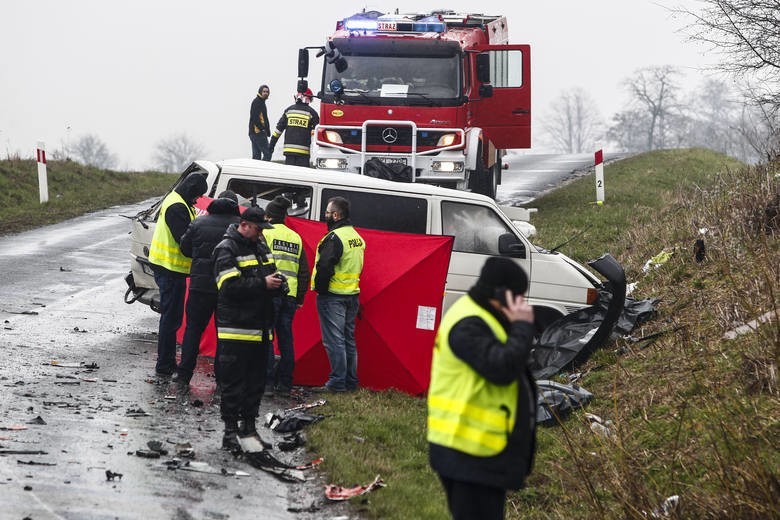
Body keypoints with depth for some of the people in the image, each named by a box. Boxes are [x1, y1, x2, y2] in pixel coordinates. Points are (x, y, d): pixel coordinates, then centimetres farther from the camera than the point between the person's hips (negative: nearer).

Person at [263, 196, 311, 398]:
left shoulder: (266, 234, -1)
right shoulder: (296, 238, 16)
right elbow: (304, 271, 16)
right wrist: (300, 298, 19)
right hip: (290, 295, 5)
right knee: (286, 338, 9)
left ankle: (266, 382, -6)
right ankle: (284, 384, 10)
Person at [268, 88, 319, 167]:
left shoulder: (289, 110, 8)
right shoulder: (311, 112, -2)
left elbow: (279, 128, 9)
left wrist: (272, 144, 14)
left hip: (289, 149, 3)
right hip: (303, 151, -3)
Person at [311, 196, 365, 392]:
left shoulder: (335, 237, -17)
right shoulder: (357, 237, 12)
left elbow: (324, 266, -24)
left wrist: (320, 288, -12)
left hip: (333, 295, -9)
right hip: (352, 295, 9)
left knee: (334, 339, -4)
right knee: (348, 338, 15)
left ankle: (338, 382, -4)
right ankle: (351, 381, 18)